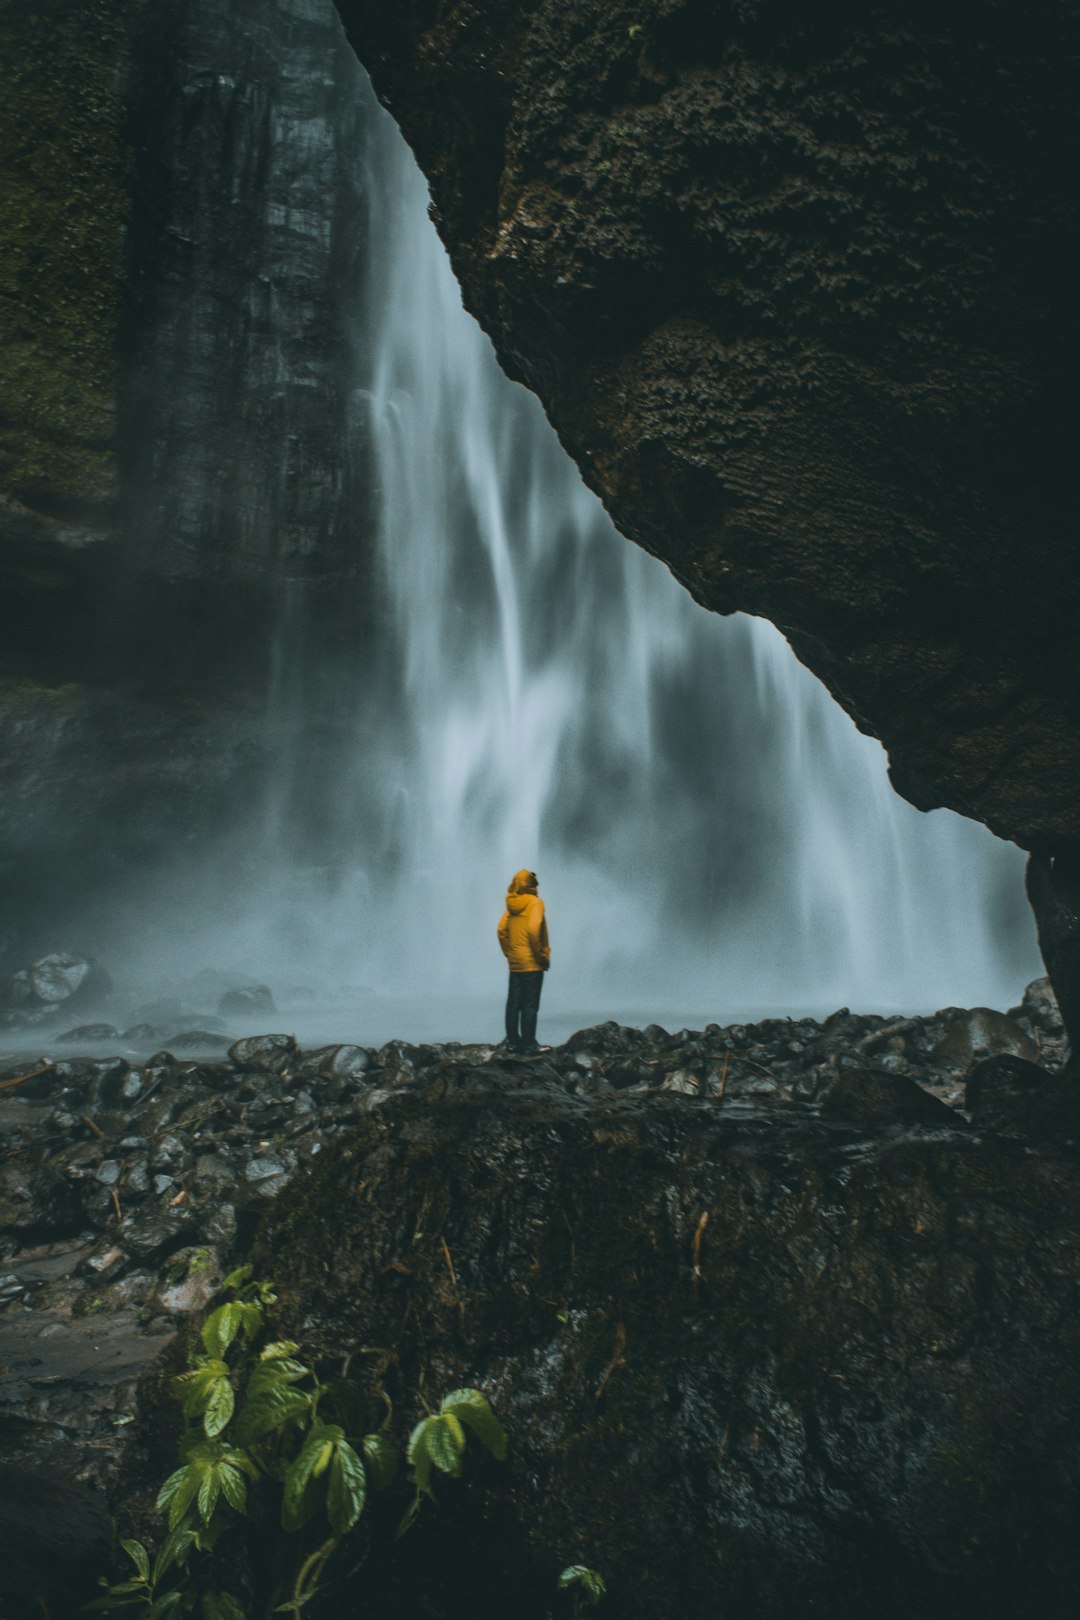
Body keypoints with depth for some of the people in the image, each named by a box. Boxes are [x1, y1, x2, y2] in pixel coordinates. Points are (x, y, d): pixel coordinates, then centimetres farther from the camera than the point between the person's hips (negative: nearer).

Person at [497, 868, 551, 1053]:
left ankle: (513, 1041, 16)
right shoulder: (535, 902, -10)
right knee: (530, 1004, -3)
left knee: (514, 1003, 10)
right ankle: (528, 1044, 0)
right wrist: (542, 955, -11)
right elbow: (533, 930, -21)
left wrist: (508, 952, 13)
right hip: (531, 963, -7)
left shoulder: (512, 904, 9)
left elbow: (502, 929, 5)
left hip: (515, 962, 7)